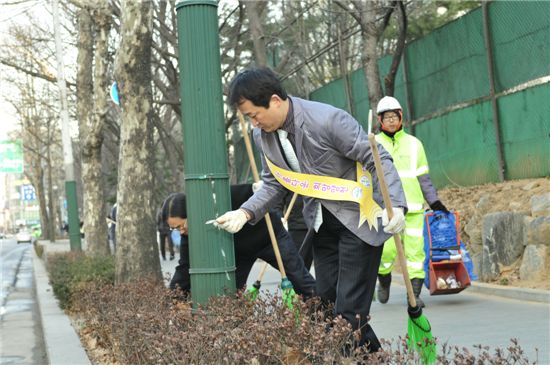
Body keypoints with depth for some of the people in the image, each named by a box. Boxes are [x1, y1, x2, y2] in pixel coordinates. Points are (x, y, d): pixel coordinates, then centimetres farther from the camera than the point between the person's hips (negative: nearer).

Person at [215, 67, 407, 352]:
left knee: (349, 307, -11)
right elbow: (273, 183, 9)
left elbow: (378, 160, -20)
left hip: (360, 218, -7)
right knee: (326, 300, 10)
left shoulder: (328, 119, -24)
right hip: (321, 221, 8)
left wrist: (395, 205, -32)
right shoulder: (264, 135, -2)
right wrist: (246, 212, -8)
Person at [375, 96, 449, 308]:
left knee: (415, 249, -6)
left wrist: (434, 201, 9)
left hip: (413, 206, 2)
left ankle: (414, 294, 0)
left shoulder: (413, 144, 11)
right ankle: (384, 281, 21)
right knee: (387, 249, -9)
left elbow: (423, 177, 14)